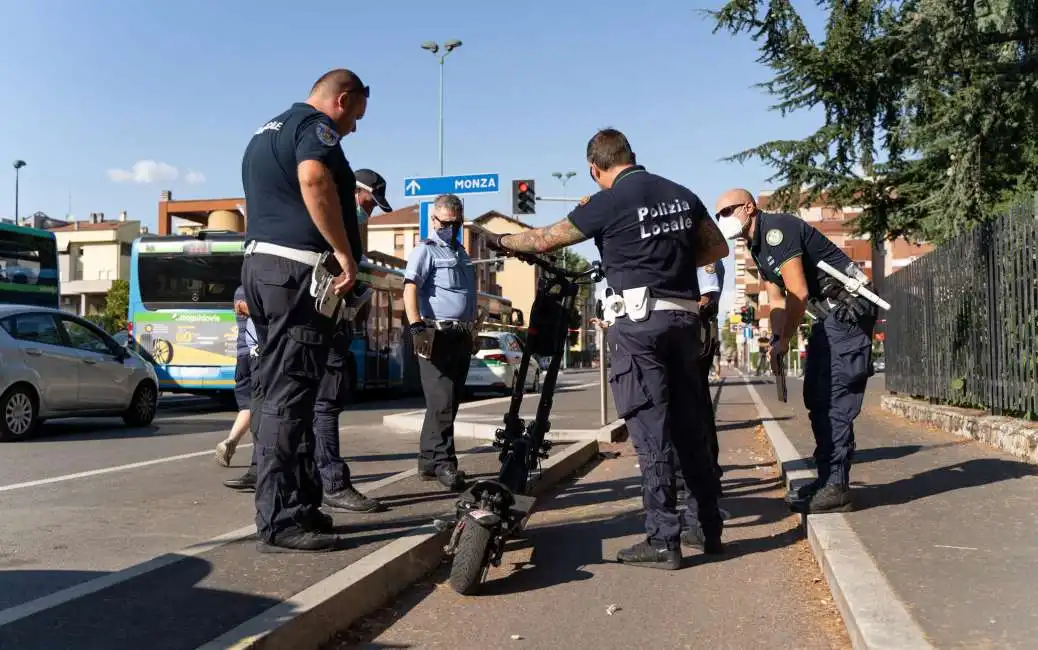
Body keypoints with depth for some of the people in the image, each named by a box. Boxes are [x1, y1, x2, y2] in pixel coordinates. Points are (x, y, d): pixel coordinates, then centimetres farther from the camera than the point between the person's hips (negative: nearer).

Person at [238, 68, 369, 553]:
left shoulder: (265, 131, 26)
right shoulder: (316, 125, -5)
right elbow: (313, 179, -26)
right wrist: (345, 254, -22)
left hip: (259, 262, 10)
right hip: (297, 269, -10)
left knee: (275, 389, 9)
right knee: (288, 394, -10)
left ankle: (296, 507, 16)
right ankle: (281, 522, -7)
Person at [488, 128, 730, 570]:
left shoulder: (608, 202, -6)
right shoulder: (682, 195, 12)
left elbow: (545, 239, 2)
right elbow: (717, 248, 19)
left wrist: (501, 241, 19)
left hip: (640, 321, -6)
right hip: (685, 318, 6)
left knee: (651, 432, -2)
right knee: (691, 426, 13)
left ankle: (663, 540, 1)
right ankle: (711, 528, 22)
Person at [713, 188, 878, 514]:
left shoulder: (776, 229, -17)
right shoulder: (758, 247, 14)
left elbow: (798, 294, -22)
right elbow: (777, 299, 14)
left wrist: (784, 340, -12)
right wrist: (776, 340, 0)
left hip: (849, 309, -11)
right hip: (830, 316, 11)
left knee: (834, 397, -14)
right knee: (816, 396, 11)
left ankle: (836, 487, -12)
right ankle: (827, 478, 18)